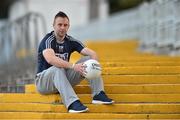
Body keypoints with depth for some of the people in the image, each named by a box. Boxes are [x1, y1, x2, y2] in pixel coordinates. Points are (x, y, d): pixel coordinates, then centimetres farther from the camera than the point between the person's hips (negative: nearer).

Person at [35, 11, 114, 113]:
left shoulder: (71, 41, 1)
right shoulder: (48, 40, -17)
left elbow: (92, 53, -9)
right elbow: (50, 59, -38)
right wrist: (73, 66, -48)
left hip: (65, 79, 6)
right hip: (43, 81, -6)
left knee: (89, 60, -9)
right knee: (58, 68, -39)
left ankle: (98, 94, -24)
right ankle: (72, 103, -52)